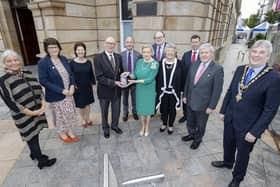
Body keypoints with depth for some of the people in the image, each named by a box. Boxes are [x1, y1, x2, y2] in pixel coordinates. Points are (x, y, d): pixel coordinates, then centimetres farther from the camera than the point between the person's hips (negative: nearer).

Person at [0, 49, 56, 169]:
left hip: (37, 111, 5)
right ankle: (42, 161, 25)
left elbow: (39, 89, 6)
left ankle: (34, 154, 42)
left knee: (35, 135, 19)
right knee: (31, 138, 9)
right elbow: (10, 102, -16)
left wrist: (43, 105, -8)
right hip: (24, 117, -5)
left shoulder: (28, 74, 3)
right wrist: (31, 113, -16)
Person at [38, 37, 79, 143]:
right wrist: (61, 90, -21)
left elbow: (70, 74, 7)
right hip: (56, 96, -4)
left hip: (69, 93, 5)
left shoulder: (63, 59, 1)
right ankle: (62, 133, 38)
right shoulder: (42, 62, -15)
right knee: (60, 115, 13)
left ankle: (69, 131, 38)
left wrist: (72, 86, -10)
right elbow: (43, 81, -17)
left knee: (69, 113, 16)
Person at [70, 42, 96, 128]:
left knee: (88, 103, 15)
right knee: (81, 105, 10)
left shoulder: (88, 62, -2)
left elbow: (91, 74, 4)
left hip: (88, 87, 2)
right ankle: (84, 120, 32)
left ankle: (88, 119, 35)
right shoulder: (72, 63, -10)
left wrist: (93, 84, 5)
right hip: (78, 88, -2)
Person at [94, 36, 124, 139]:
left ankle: (114, 126, 47)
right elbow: (99, 77, -20)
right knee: (104, 112, 18)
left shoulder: (118, 57, 0)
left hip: (117, 90, 4)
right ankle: (106, 128, 43)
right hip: (105, 90, -3)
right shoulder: (98, 58, -16)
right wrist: (114, 82, -25)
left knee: (116, 110, 20)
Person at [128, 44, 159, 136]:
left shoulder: (155, 64, -14)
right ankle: (143, 127, 35)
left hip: (149, 89, -3)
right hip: (140, 89, 3)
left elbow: (150, 79, -20)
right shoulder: (139, 61, -1)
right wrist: (129, 74, -20)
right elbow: (135, 75, 1)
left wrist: (136, 81, -25)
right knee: (141, 108, 14)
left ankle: (147, 128, 33)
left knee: (148, 108, 12)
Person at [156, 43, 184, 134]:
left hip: (174, 92, -1)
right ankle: (164, 124, 38)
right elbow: (158, 77, -1)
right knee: (163, 109, 15)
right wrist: (157, 89, -1)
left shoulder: (179, 63, -7)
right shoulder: (161, 63, -3)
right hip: (163, 91, 1)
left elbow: (182, 77, -3)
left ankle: (170, 126, 35)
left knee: (172, 109, 14)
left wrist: (182, 90, -3)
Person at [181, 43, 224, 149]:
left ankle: (197, 139, 43)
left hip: (203, 104, -4)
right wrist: (185, 95, 9)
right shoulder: (194, 65, 0)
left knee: (200, 125, 17)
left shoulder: (217, 69, -16)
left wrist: (211, 106, -14)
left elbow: (217, 90, -15)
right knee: (190, 121, 23)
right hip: (190, 101, 5)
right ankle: (191, 134, 50)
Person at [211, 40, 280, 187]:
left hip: (248, 126, -4)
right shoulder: (240, 70, -3)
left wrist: (255, 131, -16)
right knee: (228, 144, 26)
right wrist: (223, 111, 8)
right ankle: (227, 162, 56)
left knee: (243, 153, 18)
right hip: (230, 119, 5)